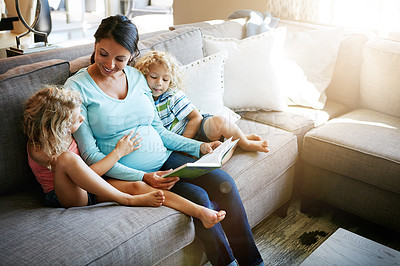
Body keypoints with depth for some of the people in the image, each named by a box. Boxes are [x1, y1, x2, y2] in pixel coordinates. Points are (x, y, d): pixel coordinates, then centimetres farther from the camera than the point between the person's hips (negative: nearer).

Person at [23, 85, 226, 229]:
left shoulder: (63, 133, 0)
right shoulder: (40, 150, -22)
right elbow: (87, 173, -22)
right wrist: (119, 152, -16)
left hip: (91, 188, 7)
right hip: (66, 197, -7)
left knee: (138, 186, -21)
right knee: (67, 158, -39)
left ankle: (200, 212, -34)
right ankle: (128, 200, -27)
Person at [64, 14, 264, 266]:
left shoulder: (136, 76, 7)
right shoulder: (77, 87, -9)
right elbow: (90, 154, -13)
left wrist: (199, 147, 1)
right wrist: (142, 178, -23)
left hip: (164, 159, 5)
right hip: (126, 175, -5)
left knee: (224, 183, -14)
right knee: (199, 198, -23)